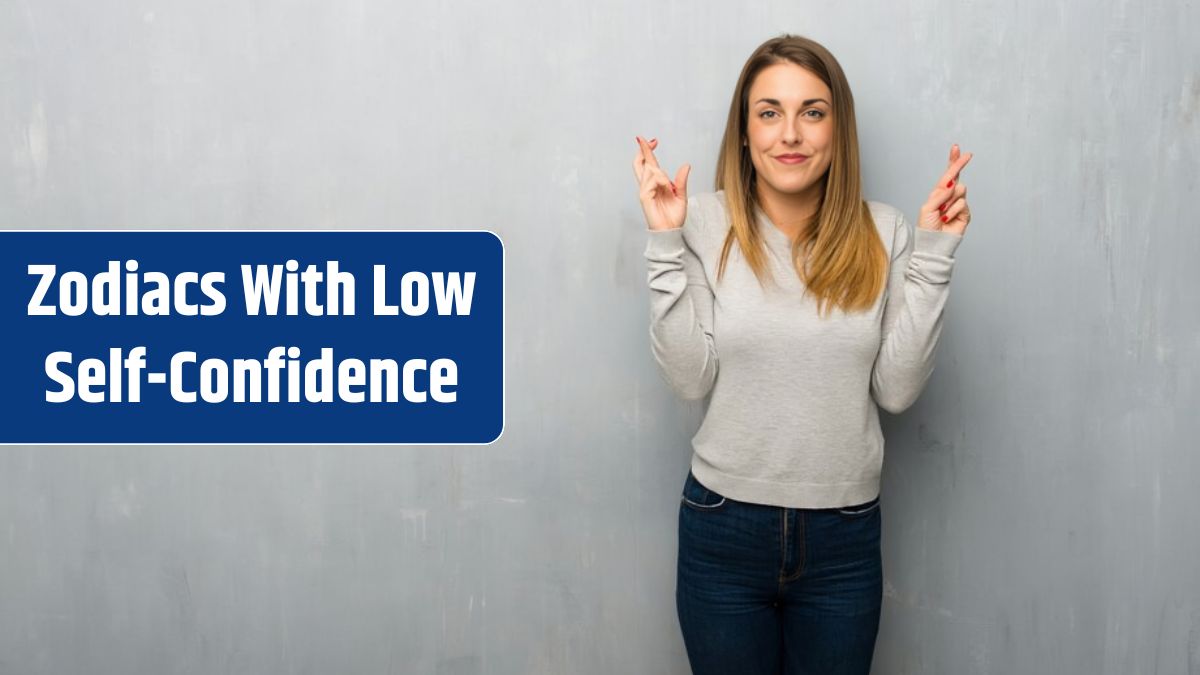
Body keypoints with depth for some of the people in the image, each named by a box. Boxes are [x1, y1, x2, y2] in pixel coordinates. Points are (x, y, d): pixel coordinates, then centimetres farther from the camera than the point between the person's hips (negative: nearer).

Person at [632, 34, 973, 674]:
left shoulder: (883, 233, -3)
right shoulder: (706, 224, -7)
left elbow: (896, 390, -6)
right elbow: (691, 378, -11)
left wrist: (932, 254, -10)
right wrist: (667, 244, -15)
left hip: (845, 538, 1)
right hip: (724, 530, -1)